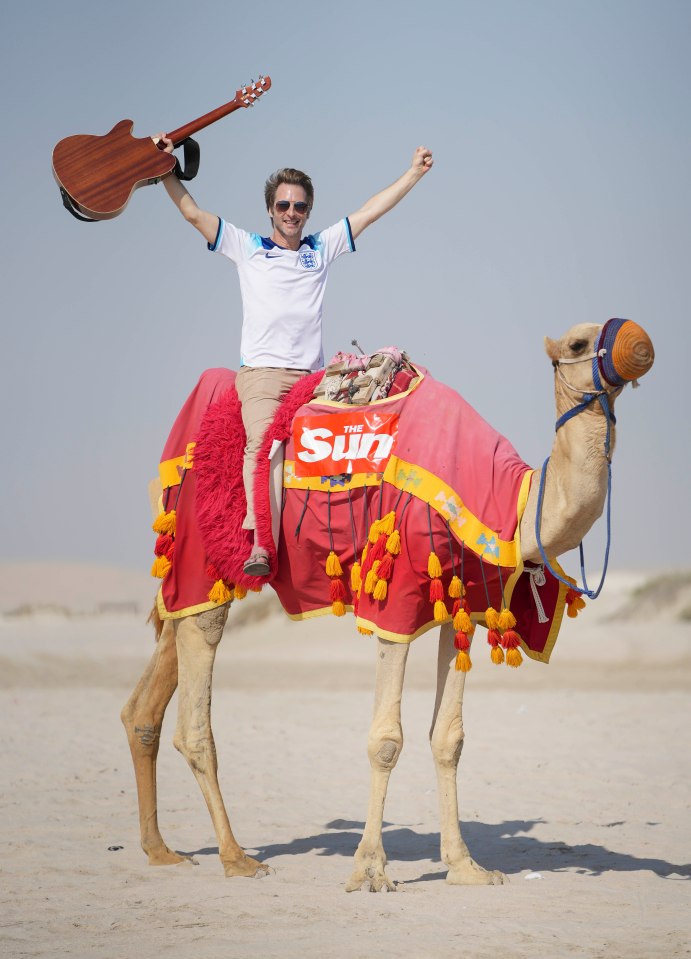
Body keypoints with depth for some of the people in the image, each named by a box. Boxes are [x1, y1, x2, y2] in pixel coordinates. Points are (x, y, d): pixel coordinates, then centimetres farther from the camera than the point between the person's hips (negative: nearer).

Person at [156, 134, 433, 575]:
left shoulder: (322, 248, 20)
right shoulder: (247, 248, 15)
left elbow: (370, 211, 20)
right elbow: (193, 213, 14)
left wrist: (414, 173, 19)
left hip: (312, 374, 4)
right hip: (262, 370, -4)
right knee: (263, 440, -26)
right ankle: (259, 544, -39)